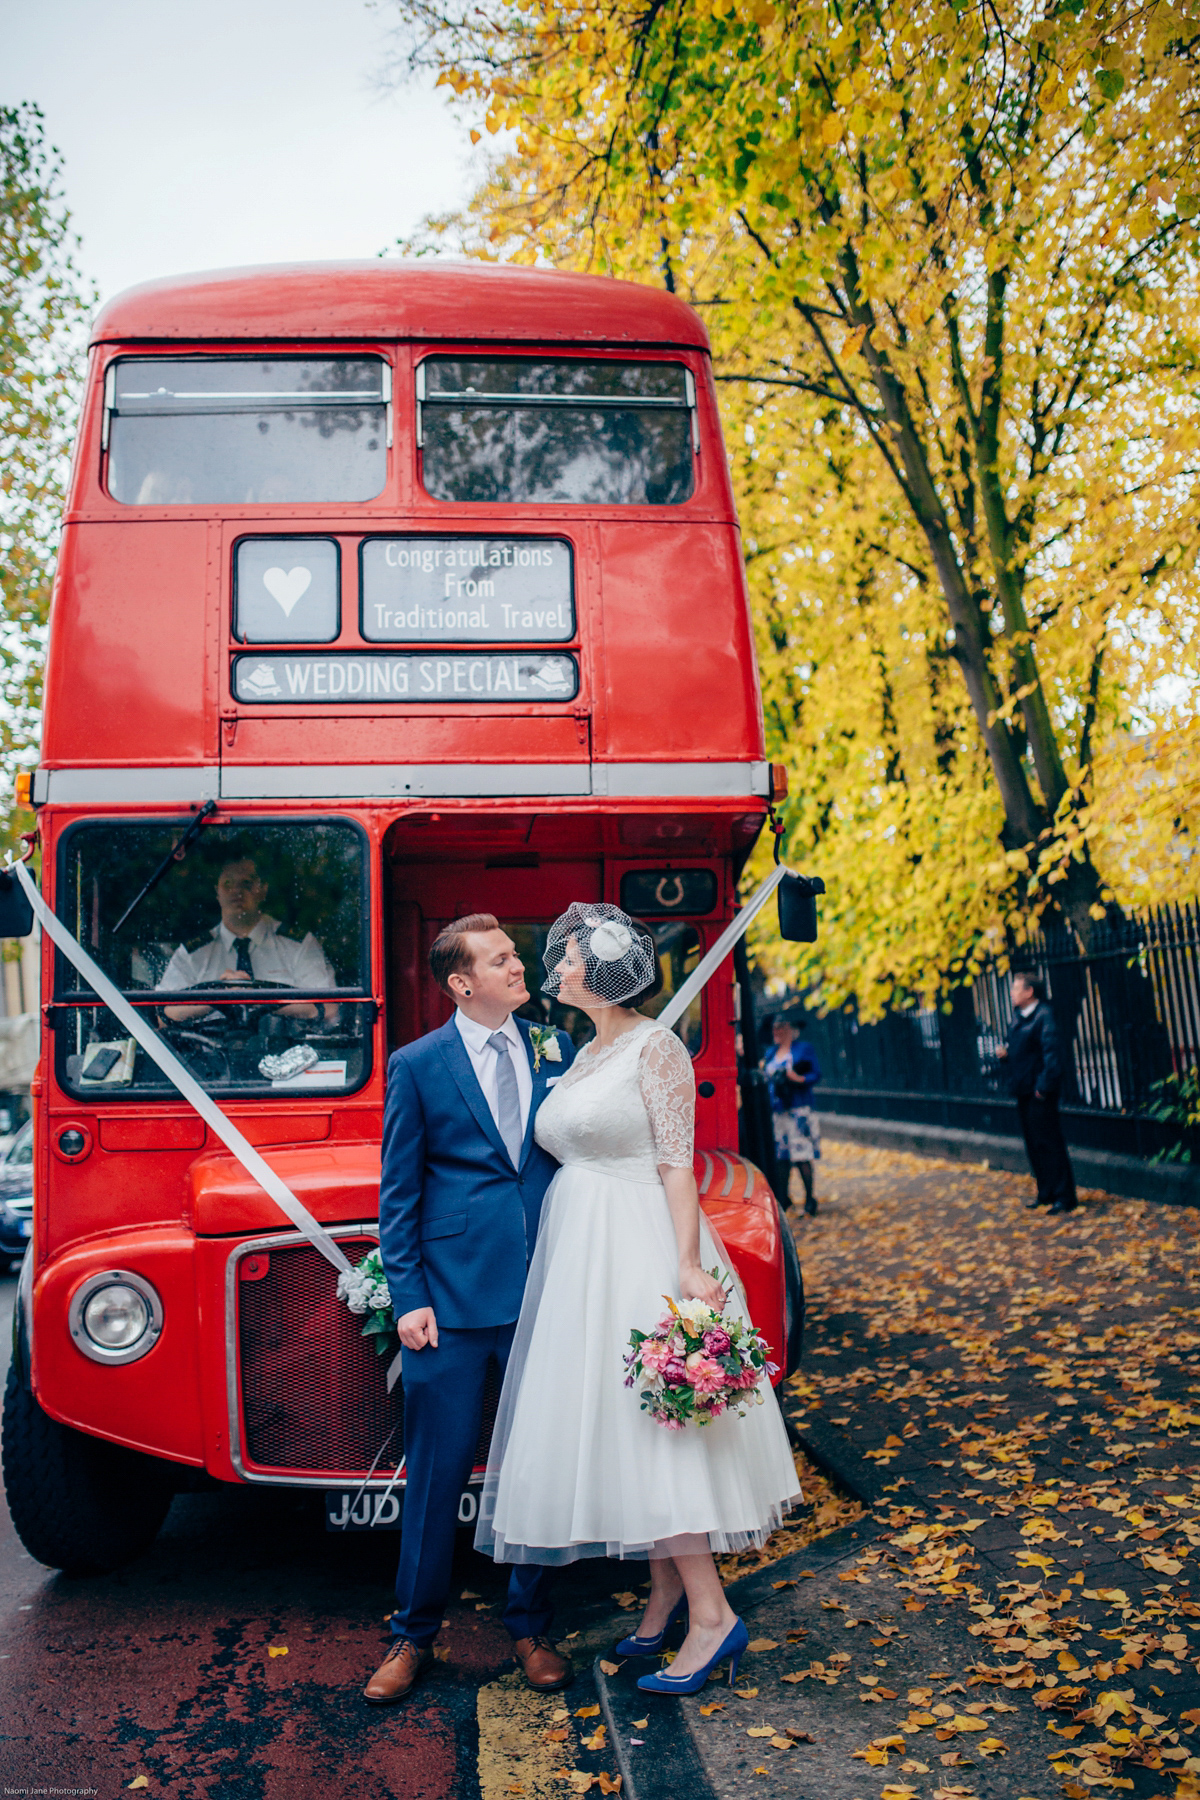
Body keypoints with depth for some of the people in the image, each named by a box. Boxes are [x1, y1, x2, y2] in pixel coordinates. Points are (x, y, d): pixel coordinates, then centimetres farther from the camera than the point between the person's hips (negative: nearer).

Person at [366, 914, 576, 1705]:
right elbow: (398, 1194, 2)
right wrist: (408, 1298, -5)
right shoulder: (417, 1065, 1)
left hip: (546, 1291, 2)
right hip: (453, 1295, -2)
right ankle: (414, 1636, 20)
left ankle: (531, 1628, 25)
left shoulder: (556, 1049, 8)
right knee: (438, 1470, 4)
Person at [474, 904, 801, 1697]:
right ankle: (667, 1590, 20)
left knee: (649, 1425, -10)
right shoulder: (584, 1056, 15)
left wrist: (689, 1265, -23)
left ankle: (711, 1614, -5)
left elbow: (678, 1164, -14)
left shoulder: (656, 1047, -9)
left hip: (640, 1251, -8)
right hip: (580, 1251, 8)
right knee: (610, 1425, 10)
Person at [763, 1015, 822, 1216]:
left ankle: (809, 1198, -2)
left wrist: (799, 1079, -19)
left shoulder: (804, 1049, 1)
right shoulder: (771, 1053, 18)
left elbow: (816, 1074, -3)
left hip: (798, 1109, -5)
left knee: (802, 1156, -9)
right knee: (781, 1156, 5)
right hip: (776, 1111, 5)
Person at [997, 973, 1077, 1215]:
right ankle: (1045, 1192, 23)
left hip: (1039, 1092, -9)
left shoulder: (1043, 1016, -13)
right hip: (1023, 1091, 9)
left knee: (1050, 1143, -5)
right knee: (1033, 1144, 14)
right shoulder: (1018, 1017, 14)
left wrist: (1044, 1085, -23)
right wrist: (1005, 1053, 5)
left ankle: (1064, 1196, 1)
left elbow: (1050, 1052, -19)